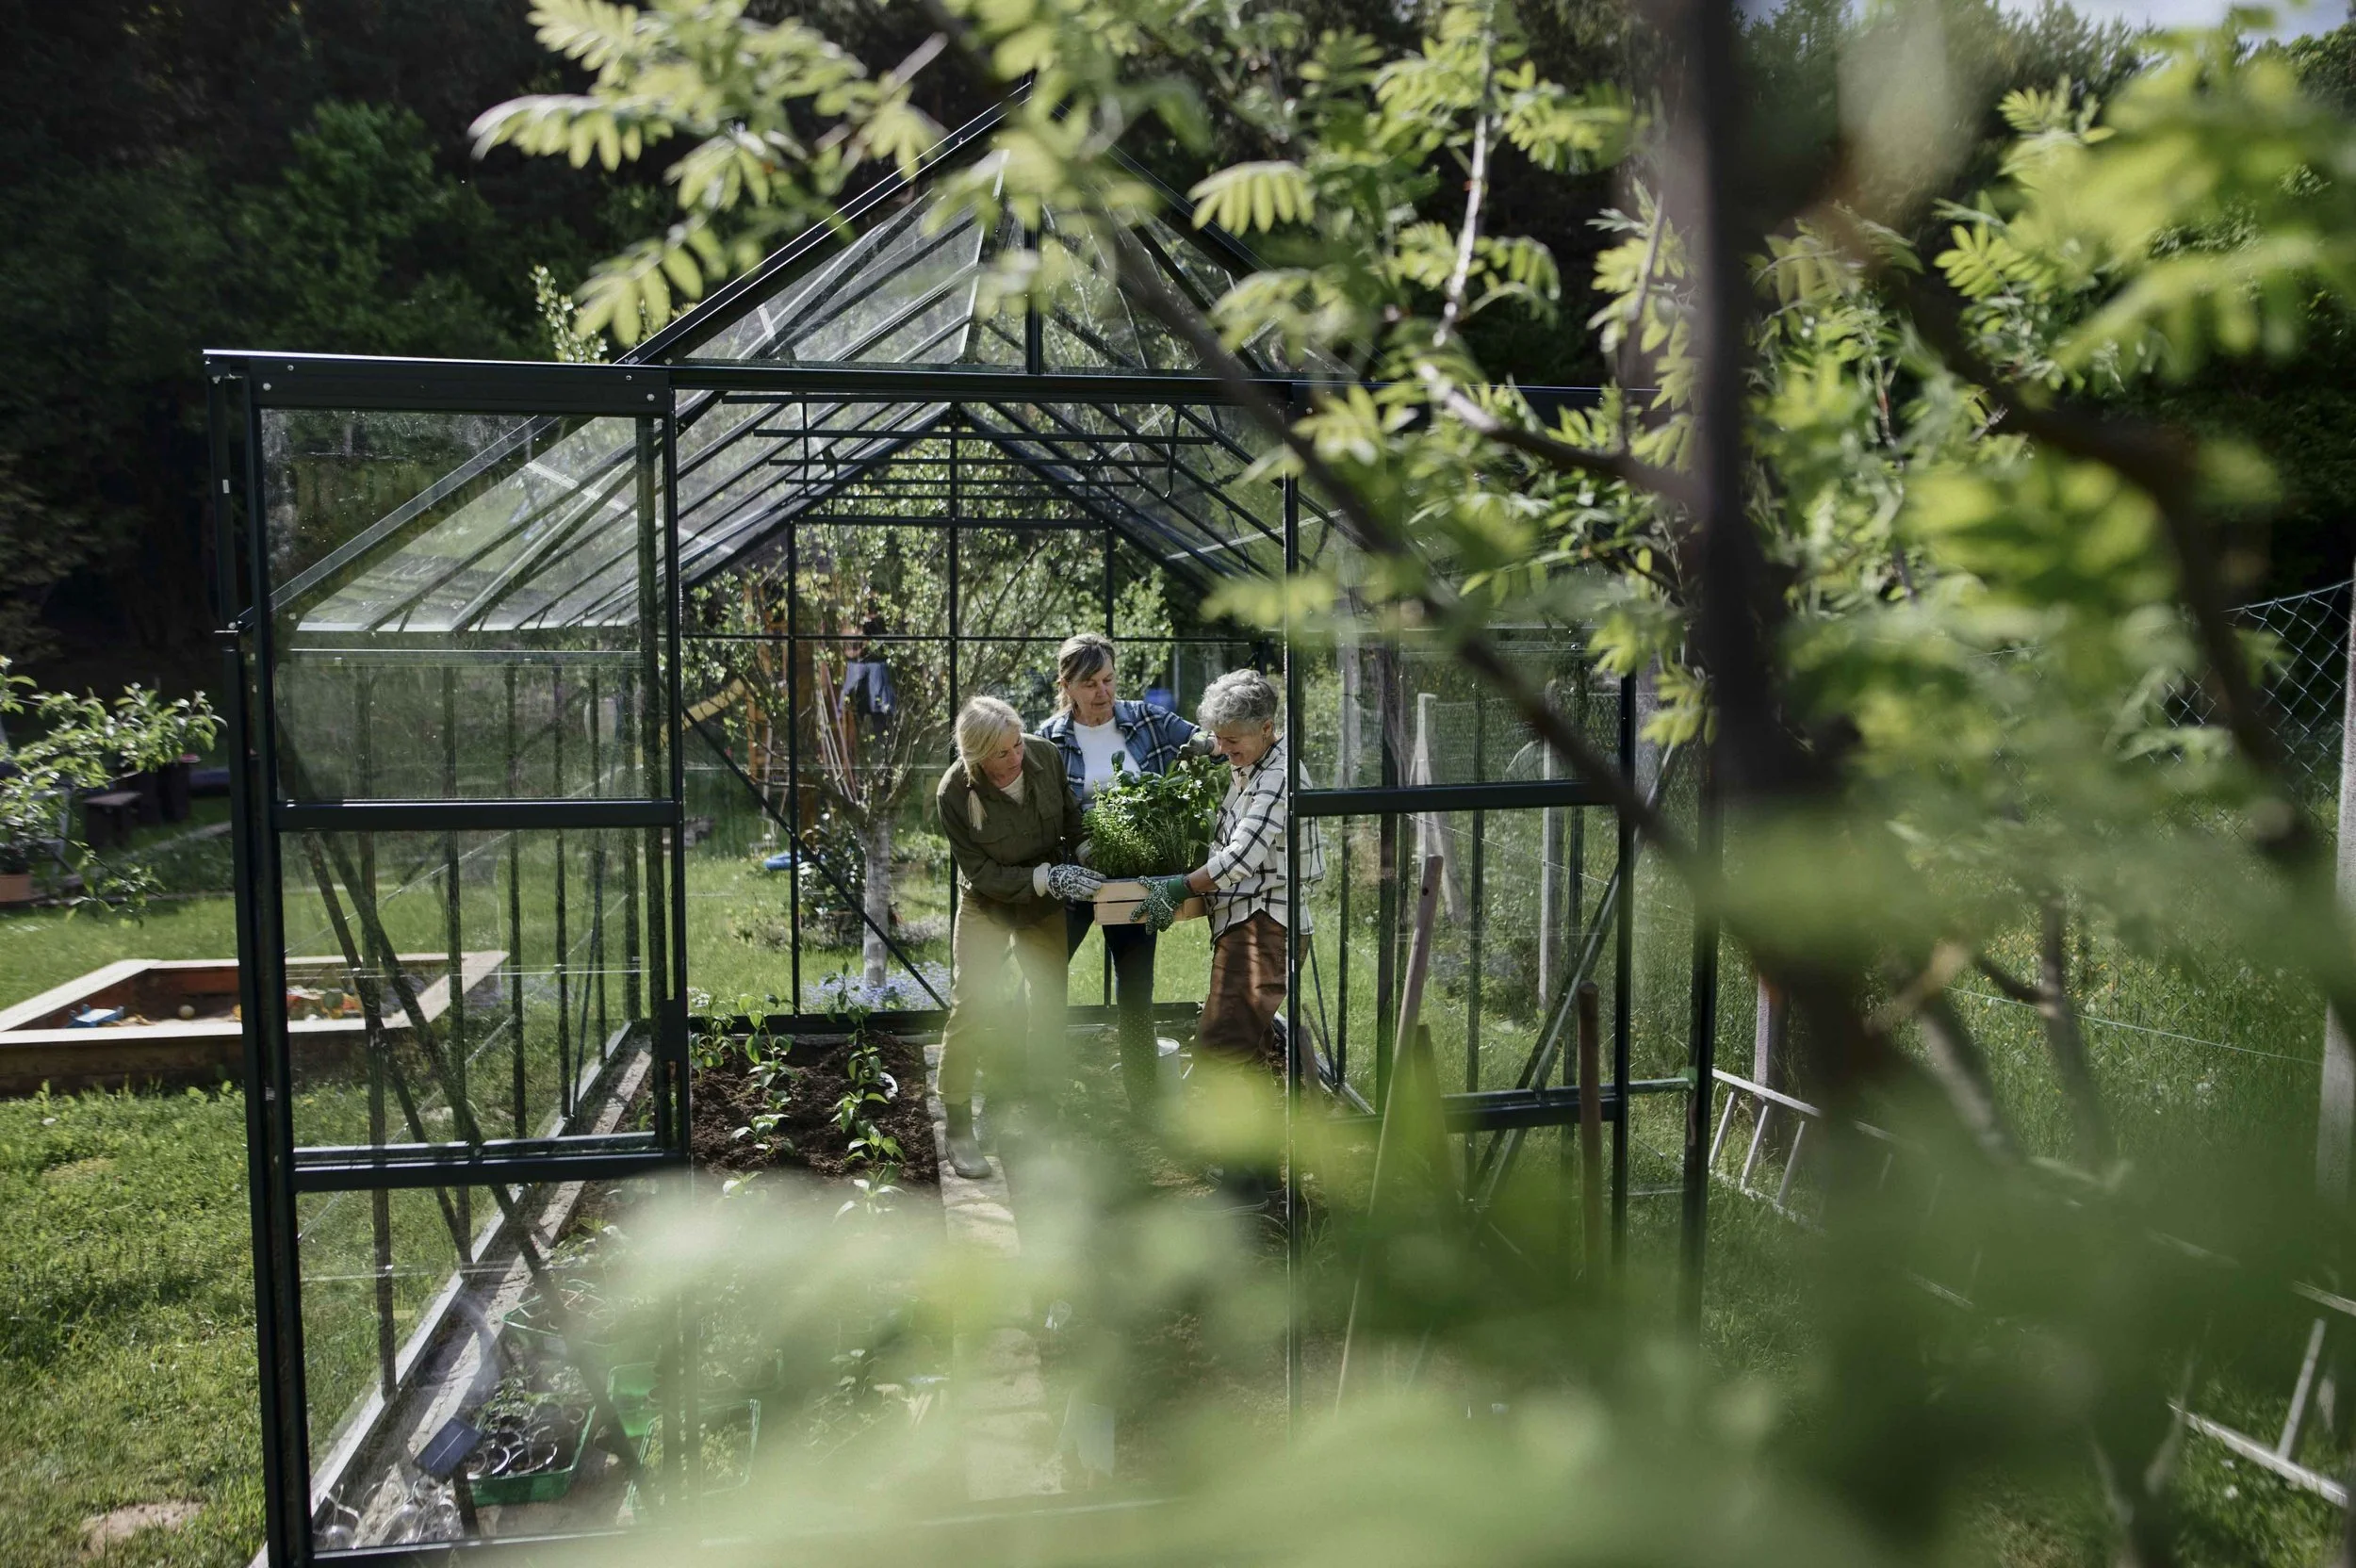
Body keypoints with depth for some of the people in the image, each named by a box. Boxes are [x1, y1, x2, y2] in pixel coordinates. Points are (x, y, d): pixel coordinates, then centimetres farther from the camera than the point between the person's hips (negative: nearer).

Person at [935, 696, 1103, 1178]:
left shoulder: (1046, 755, -17)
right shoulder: (954, 792, -26)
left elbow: (1072, 820, 1)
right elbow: (980, 872, -22)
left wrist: (1082, 867, -10)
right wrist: (1047, 877, -30)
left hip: (1047, 909, 4)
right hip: (987, 908, -4)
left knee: (1051, 1006, 11)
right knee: (971, 1007, -11)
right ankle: (958, 1128, 1)